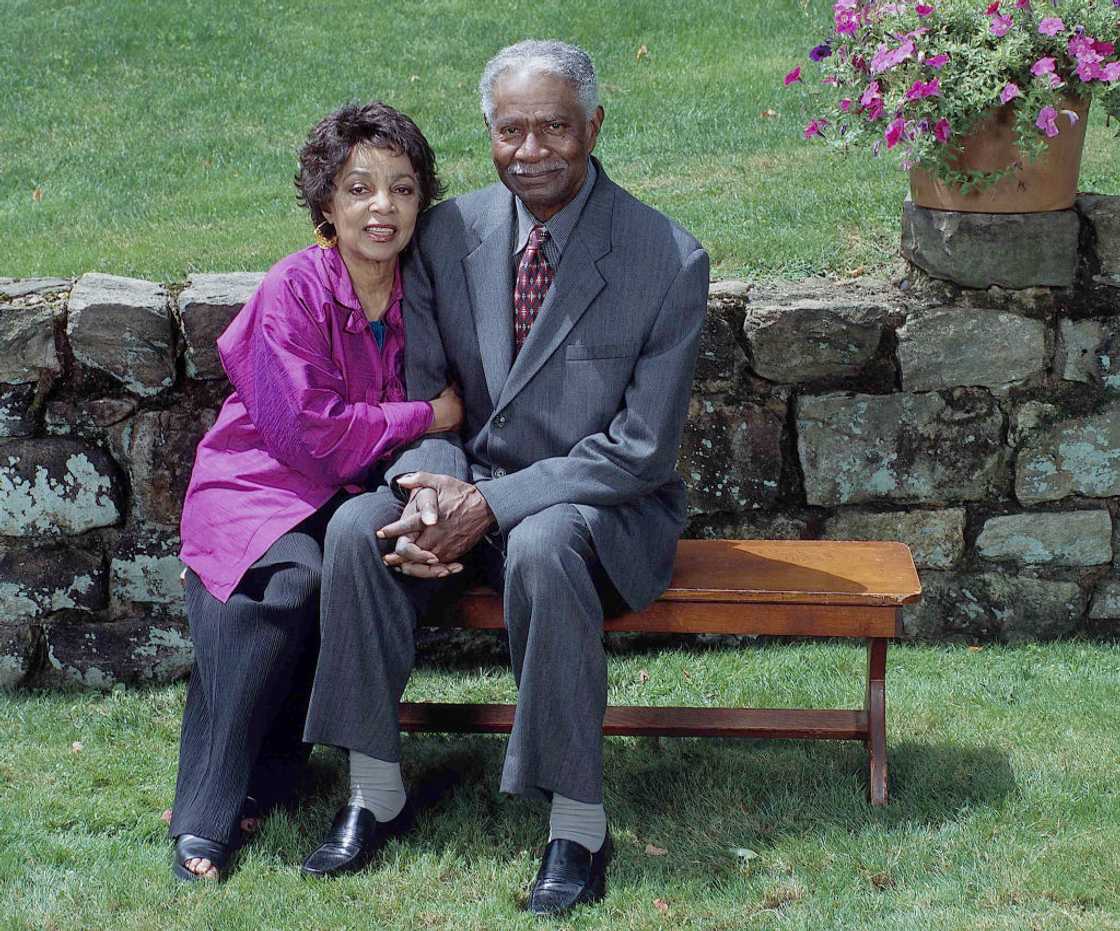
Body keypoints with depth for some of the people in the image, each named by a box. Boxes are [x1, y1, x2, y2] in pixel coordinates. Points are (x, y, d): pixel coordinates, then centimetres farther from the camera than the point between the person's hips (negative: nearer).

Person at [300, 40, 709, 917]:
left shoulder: (669, 259, -15)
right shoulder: (450, 232, -1)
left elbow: (642, 448, -16)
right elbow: (419, 390, 4)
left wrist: (491, 505, -24)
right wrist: (433, 488, -19)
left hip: (604, 505, -4)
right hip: (471, 487, 5)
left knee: (541, 548, -37)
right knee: (361, 526, -22)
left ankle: (579, 824, -25)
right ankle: (377, 793, -9)